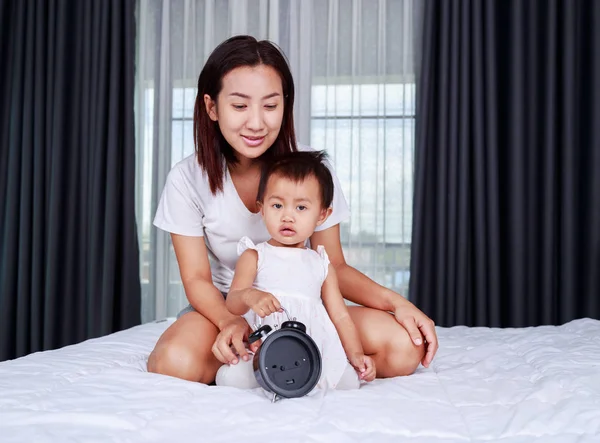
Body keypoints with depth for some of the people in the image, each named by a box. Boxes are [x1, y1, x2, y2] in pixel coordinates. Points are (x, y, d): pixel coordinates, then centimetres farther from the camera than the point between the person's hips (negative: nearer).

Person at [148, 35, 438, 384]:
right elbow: (197, 278, -10)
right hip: (223, 307, -1)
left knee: (404, 346, -22)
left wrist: (395, 301, -22)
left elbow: (335, 267, -5)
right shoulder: (187, 179, -11)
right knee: (176, 362, -36)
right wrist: (230, 321, -32)